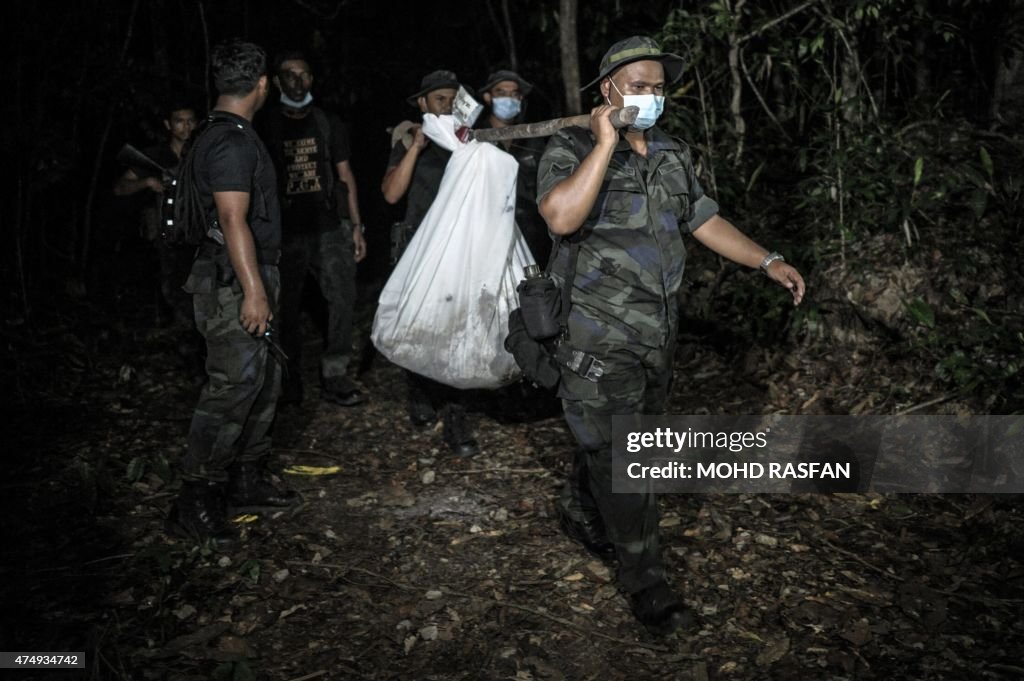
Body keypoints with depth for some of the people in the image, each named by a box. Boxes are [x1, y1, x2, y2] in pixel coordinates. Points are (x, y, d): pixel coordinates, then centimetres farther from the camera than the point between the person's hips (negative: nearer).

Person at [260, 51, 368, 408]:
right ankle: (290, 380, 16)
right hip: (286, 233, -1)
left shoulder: (328, 123, 11)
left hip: (330, 229, 1)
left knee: (343, 298, -7)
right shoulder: (268, 127, 5)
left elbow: (345, 176, 11)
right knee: (287, 308, 4)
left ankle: (334, 377, 2)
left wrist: (356, 226, 4)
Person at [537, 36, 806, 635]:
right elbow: (562, 217, -30)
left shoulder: (673, 155, 9)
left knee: (608, 439, 20)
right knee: (617, 454, 0)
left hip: (658, 332, 6)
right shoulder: (572, 149, -11)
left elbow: (705, 220, 15)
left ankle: (580, 513, 45)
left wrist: (767, 261, 6)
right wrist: (608, 142, -26)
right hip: (600, 336, -6)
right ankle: (645, 576, 12)